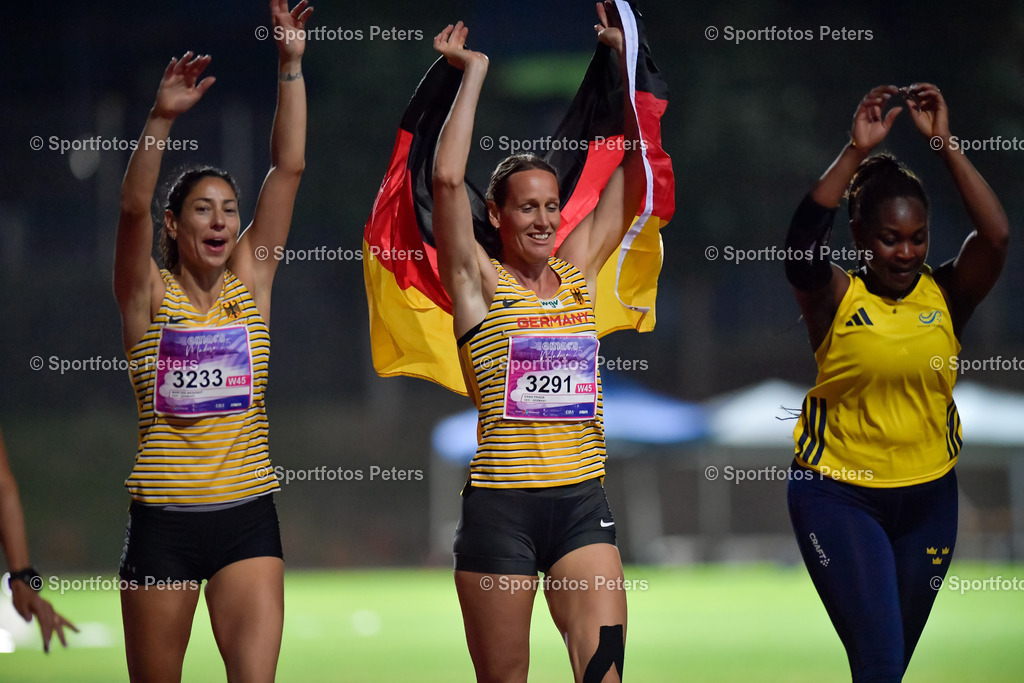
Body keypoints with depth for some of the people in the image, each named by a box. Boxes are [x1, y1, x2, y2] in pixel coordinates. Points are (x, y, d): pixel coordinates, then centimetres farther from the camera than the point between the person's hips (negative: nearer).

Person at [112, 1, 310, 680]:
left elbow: (289, 169, 1)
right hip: (164, 519, -1)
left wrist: (291, 68, -6)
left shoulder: (250, 282, 6)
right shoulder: (150, 295, 0)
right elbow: (133, 208, -18)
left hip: (246, 514, 1)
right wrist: (162, 119, -32)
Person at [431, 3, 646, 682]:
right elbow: (448, 179, -15)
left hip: (582, 501, 3)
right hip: (502, 505, -3)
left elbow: (638, 162, 11)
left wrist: (625, 55, 7)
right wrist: (474, 74, -8)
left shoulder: (580, 269, 11)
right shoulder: (480, 283, -1)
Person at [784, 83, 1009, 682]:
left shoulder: (946, 296, -3)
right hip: (838, 494, -4)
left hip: (928, 496, 4)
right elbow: (803, 244, -28)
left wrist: (944, 144, -22)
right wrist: (858, 151, -31)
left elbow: (996, 238, -19)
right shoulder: (835, 297, -9)